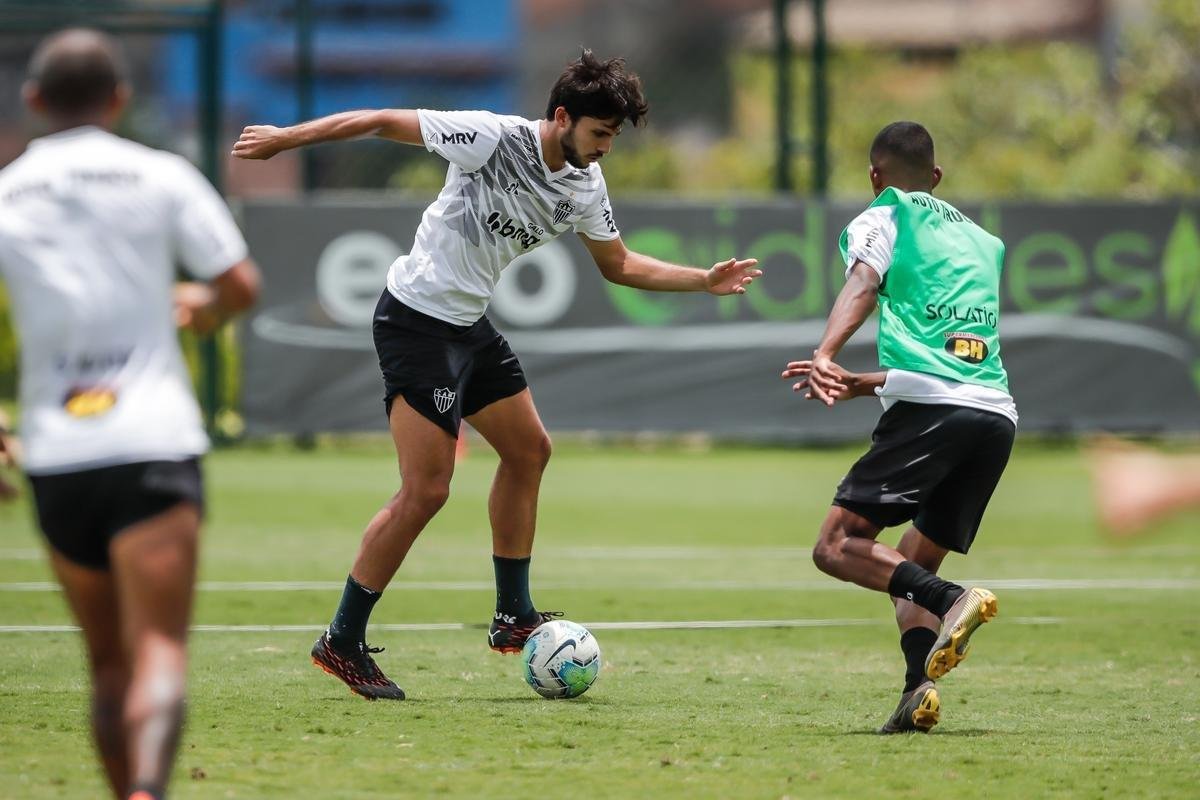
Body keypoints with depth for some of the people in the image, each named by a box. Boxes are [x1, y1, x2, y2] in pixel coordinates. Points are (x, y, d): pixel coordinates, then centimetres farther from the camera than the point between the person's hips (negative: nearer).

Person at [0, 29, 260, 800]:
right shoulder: (161, 177, 1)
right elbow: (241, 286, 2)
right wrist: (202, 304, 25)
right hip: (154, 442, -2)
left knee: (110, 663, 16)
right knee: (160, 650, -11)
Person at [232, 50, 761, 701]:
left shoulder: (585, 185, 2)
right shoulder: (492, 138, -21)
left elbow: (619, 264, 17)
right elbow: (385, 122, -15)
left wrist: (705, 281, 7)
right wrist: (285, 138, -13)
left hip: (470, 324, 9)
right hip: (417, 320, -9)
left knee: (528, 450, 16)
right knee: (426, 489, -12)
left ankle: (513, 617, 27)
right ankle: (342, 642, -4)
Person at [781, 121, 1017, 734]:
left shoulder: (883, 218, 12)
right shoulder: (982, 241, 32)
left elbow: (863, 284, -10)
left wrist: (824, 357, -27)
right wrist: (858, 384, 46)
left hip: (930, 408, -7)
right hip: (998, 413, 7)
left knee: (838, 546, -7)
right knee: (909, 569, 15)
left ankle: (952, 601, -30)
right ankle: (919, 692, -10)